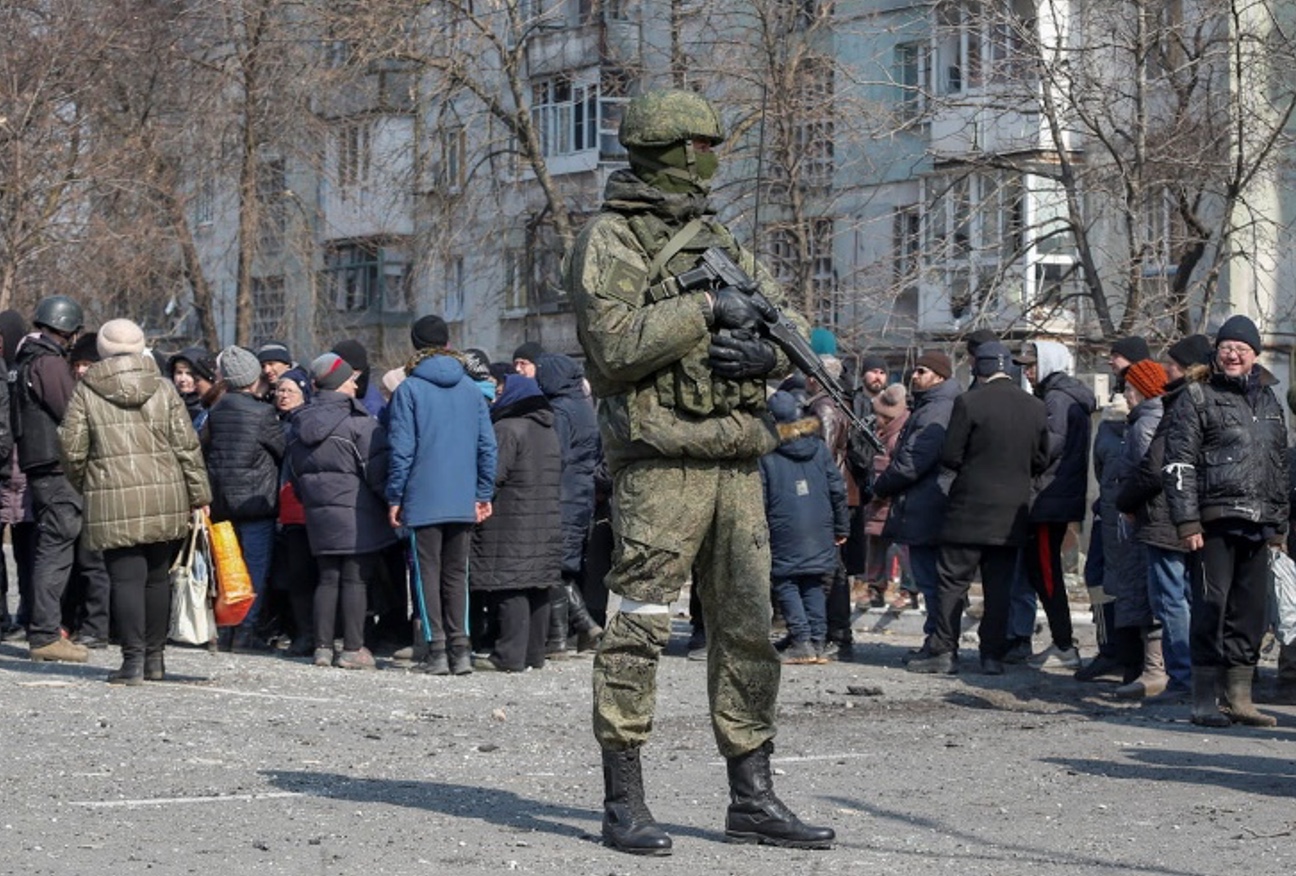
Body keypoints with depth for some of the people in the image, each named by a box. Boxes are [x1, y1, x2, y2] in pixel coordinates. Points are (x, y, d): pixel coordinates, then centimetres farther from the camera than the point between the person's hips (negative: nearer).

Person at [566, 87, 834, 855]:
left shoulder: (718, 240, 19)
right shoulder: (609, 241, -3)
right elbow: (615, 345, -17)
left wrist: (768, 353, -3)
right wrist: (707, 309, -16)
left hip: (737, 463, 8)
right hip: (661, 460, -7)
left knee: (749, 630, 9)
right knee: (638, 628, -5)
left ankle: (752, 798, 16)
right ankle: (625, 804, 1)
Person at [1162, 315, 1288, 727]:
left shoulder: (1268, 402, 19)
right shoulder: (1196, 399, 0)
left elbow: (1280, 466, 24)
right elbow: (1178, 465, -6)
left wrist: (1279, 523, 18)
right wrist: (1187, 521, -14)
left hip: (1257, 524, 6)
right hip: (1216, 522, -6)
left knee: (1250, 611, 7)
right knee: (1211, 608, -7)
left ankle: (1239, 698, 15)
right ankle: (1203, 701, -1)